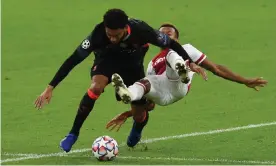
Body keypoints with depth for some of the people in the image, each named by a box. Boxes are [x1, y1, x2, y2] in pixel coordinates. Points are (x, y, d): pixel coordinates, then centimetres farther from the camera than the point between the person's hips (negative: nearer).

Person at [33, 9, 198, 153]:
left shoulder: (141, 31, -36)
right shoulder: (98, 34, -36)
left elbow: (171, 44, -19)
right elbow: (73, 60, -31)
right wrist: (50, 88, -33)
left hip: (132, 64, 1)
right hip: (107, 58, -1)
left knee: (140, 113, 0)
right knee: (96, 87, -34)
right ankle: (73, 134, -21)